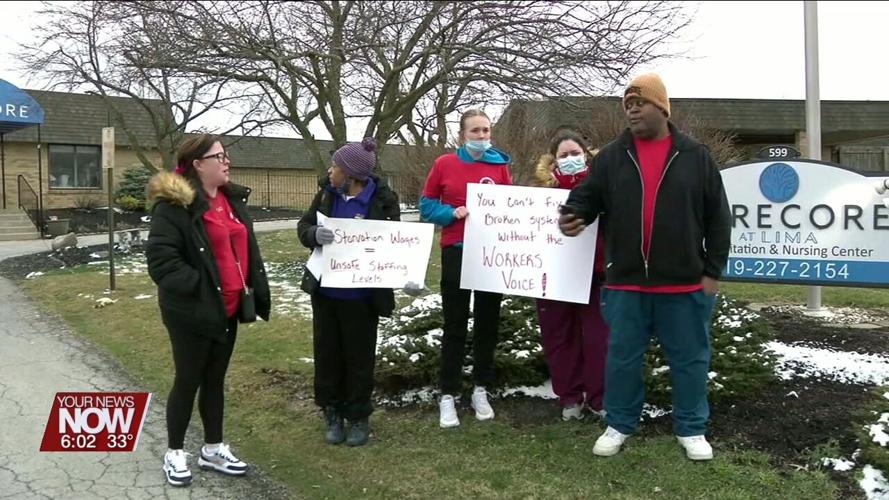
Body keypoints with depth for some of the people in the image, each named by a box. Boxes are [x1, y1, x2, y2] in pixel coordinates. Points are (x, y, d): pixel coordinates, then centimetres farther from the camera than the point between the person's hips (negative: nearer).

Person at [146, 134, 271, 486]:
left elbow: (247, 250, 17)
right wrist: (196, 287, -23)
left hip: (227, 309, 7)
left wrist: (258, 292, 9)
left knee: (215, 380, 17)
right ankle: (174, 453, 24)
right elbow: (160, 258, -23)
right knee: (188, 381, 6)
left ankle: (213, 449, 30)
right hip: (192, 312, -7)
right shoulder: (175, 204, -16)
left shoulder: (233, 200, 10)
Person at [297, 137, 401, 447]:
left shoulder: (383, 199, -11)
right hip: (325, 290, 4)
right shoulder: (327, 193, 1)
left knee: (359, 356, 10)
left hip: (361, 294, -4)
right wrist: (315, 235, -24)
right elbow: (303, 227, 0)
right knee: (327, 352, 13)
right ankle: (333, 413, 29)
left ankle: (359, 416, 26)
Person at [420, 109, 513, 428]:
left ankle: (481, 390, 23)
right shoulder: (444, 164, -2)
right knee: (455, 326, 3)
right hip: (456, 253, -2)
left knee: (488, 323, 10)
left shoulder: (501, 165, 4)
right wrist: (453, 213, -14)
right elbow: (426, 205, 2)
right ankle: (448, 396, 11)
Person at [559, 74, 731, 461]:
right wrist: (572, 213, -18)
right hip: (626, 282, 1)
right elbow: (588, 194, 7)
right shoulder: (611, 157, 5)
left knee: (689, 359, 9)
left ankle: (691, 429, 25)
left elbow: (717, 217, 3)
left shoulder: (695, 156, 2)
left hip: (684, 283, -1)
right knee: (622, 357, 10)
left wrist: (712, 269, 0)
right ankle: (619, 425, 25)